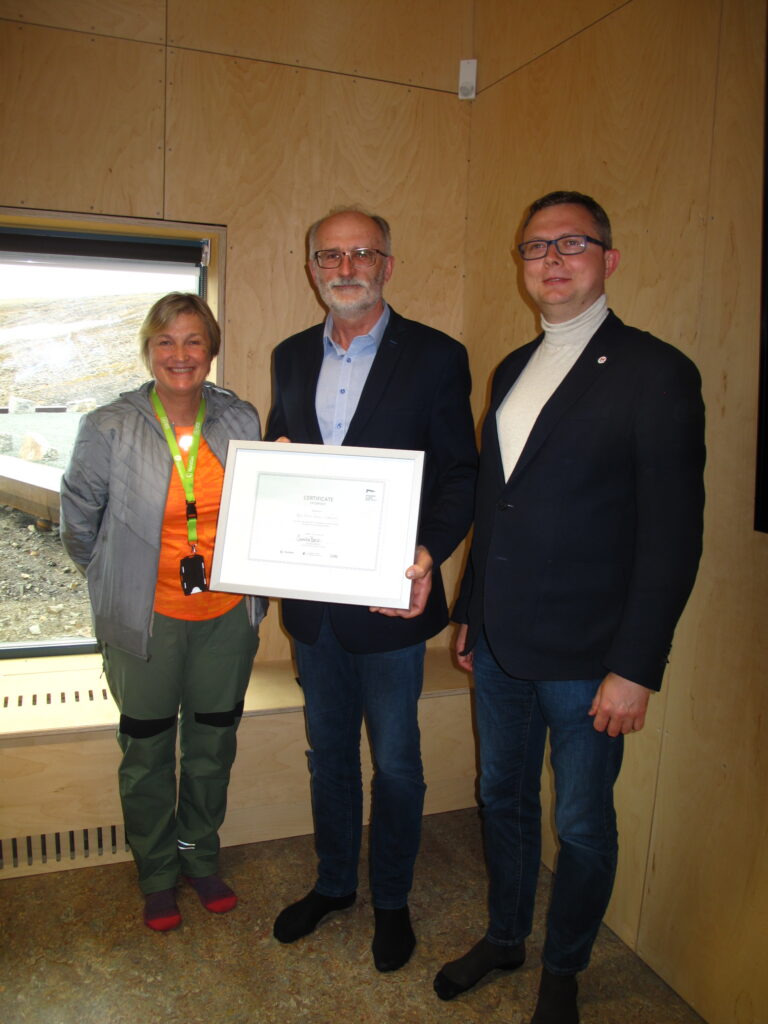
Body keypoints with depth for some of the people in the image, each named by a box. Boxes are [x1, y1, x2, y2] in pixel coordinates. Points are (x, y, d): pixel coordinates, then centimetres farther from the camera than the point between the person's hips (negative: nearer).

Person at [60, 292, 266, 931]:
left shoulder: (241, 421, -3)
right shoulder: (108, 429, -11)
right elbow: (78, 521, 2)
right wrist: (117, 585, 7)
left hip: (227, 616, 3)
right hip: (147, 621, -2)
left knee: (213, 746, 18)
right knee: (148, 753, 14)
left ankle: (202, 859, 42)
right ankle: (158, 874, 38)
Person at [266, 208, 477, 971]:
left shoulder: (436, 357, -7)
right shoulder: (292, 357, 8)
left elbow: (460, 474, -8)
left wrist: (429, 553, -24)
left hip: (388, 598, -4)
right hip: (311, 598, 5)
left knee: (395, 763, 12)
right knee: (327, 752, 21)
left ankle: (391, 901, 36)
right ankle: (333, 883, 43)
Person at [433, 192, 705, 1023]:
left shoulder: (656, 374, -11)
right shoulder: (511, 371, 10)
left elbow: (673, 538, -14)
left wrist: (636, 668, -16)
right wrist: (469, 612, 15)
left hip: (586, 658, -6)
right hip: (500, 645, 6)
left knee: (582, 827, 13)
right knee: (503, 800, 22)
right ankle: (504, 938, 45)